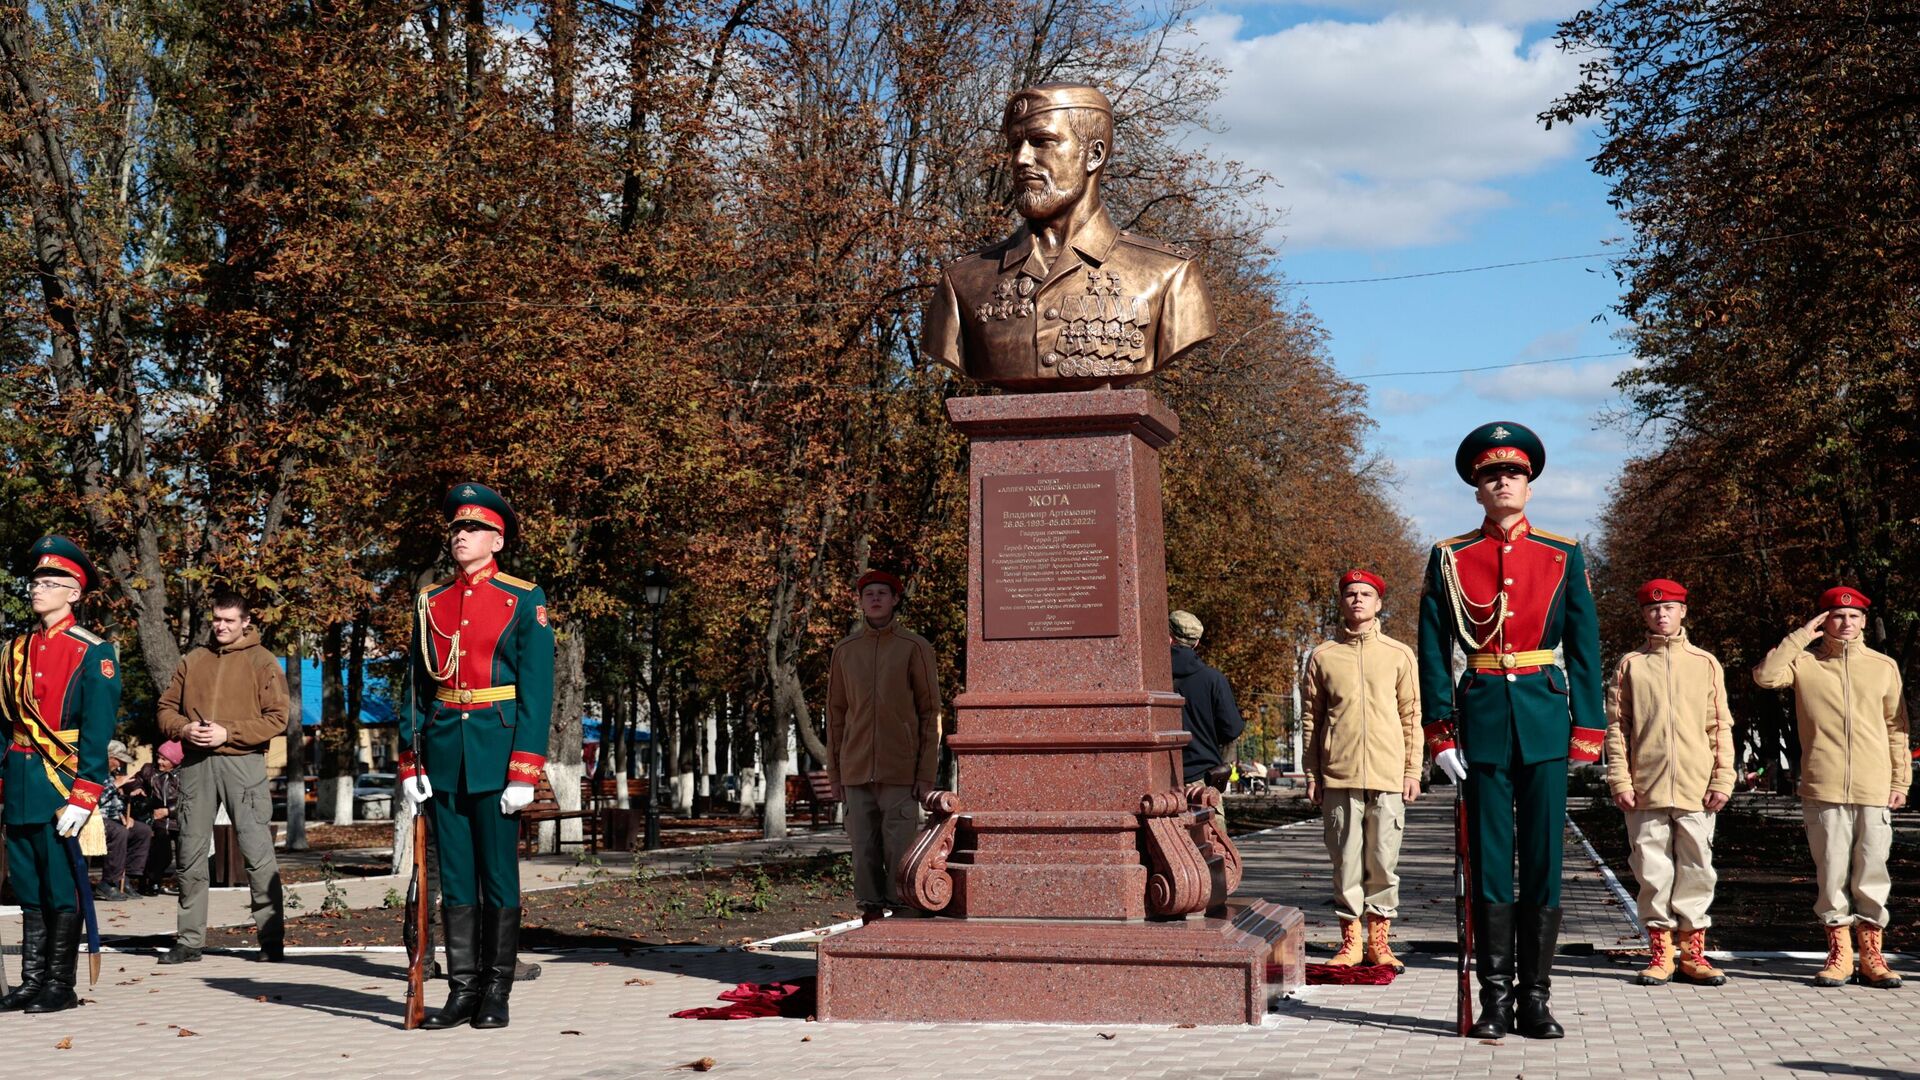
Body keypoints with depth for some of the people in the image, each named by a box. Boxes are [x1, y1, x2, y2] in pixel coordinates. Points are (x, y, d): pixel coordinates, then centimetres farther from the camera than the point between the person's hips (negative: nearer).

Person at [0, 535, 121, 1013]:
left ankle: (60, 986, 8)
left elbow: (98, 732, -11)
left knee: (62, 890, 0)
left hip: (61, 785, -6)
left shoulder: (93, 654, -6)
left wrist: (83, 797, -16)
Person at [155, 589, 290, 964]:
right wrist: (184, 728, -5)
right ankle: (189, 940, 15)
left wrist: (228, 733, -13)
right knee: (191, 853, 7)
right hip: (196, 764, 4)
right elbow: (166, 708, 16)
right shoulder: (193, 660, 15)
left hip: (242, 762, -4)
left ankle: (271, 939, -1)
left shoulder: (262, 662, 3)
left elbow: (277, 719, -4)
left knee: (258, 853, -6)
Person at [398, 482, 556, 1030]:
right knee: (454, 874, 7)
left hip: (496, 752, -4)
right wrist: (409, 761, 4)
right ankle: (462, 989, 14)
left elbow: (536, 690, -6)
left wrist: (524, 771, -13)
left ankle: (497, 993, 10)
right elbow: (416, 685, 12)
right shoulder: (431, 602, 12)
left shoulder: (525, 601, -1)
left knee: (499, 872, 2)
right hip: (443, 753, 4)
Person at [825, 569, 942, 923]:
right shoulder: (844, 651, 9)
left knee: (901, 848, -5)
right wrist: (834, 773, 7)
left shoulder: (916, 648, -1)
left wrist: (927, 775, -8)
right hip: (857, 771, 3)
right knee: (864, 848, 4)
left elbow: (930, 714, -2)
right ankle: (870, 913, 11)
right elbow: (836, 714, 12)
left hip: (901, 771, -3)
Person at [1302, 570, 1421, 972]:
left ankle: (1379, 941, 12)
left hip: (1388, 776, 0)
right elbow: (1310, 718, 9)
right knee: (1345, 861, 2)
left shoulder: (1399, 655, 9)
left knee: (1384, 862, 2)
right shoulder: (1323, 656, 8)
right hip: (1338, 777, 0)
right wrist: (1312, 775, 5)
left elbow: (1412, 716, 10)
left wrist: (1413, 770, 4)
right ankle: (1350, 941, 10)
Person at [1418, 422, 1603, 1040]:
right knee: (1489, 858, 2)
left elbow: (1585, 649, 6)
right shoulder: (1449, 559, 5)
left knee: (1544, 859, 2)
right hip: (1482, 715, 0)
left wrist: (1587, 730, 0)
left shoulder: (1563, 557, 7)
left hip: (1545, 716, 1)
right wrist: (1441, 731, -3)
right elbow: (1433, 652, 4)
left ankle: (1536, 996, 10)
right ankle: (1496, 996, 8)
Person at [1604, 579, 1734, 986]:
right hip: (1646, 789, 0)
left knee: (1696, 869, 3)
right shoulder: (1630, 664, 8)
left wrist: (1723, 780, 0)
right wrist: (1620, 780, -3)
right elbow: (1616, 727, 5)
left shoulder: (1705, 663, 9)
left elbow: (1720, 726, 8)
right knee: (1653, 872, 3)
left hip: (1697, 789, 0)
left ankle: (1693, 953, 12)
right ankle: (1660, 952, 11)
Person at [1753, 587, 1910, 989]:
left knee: (1871, 873, 3)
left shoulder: (1884, 666, 10)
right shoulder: (1804, 662, 5)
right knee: (1832, 872, 2)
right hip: (1823, 790, -1)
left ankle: (1869, 953, 12)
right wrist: (1801, 637, -8)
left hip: (1874, 790, 1)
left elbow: (1896, 729, 13)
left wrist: (1901, 781, 8)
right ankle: (1839, 953, 11)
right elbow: (1765, 675, -14)